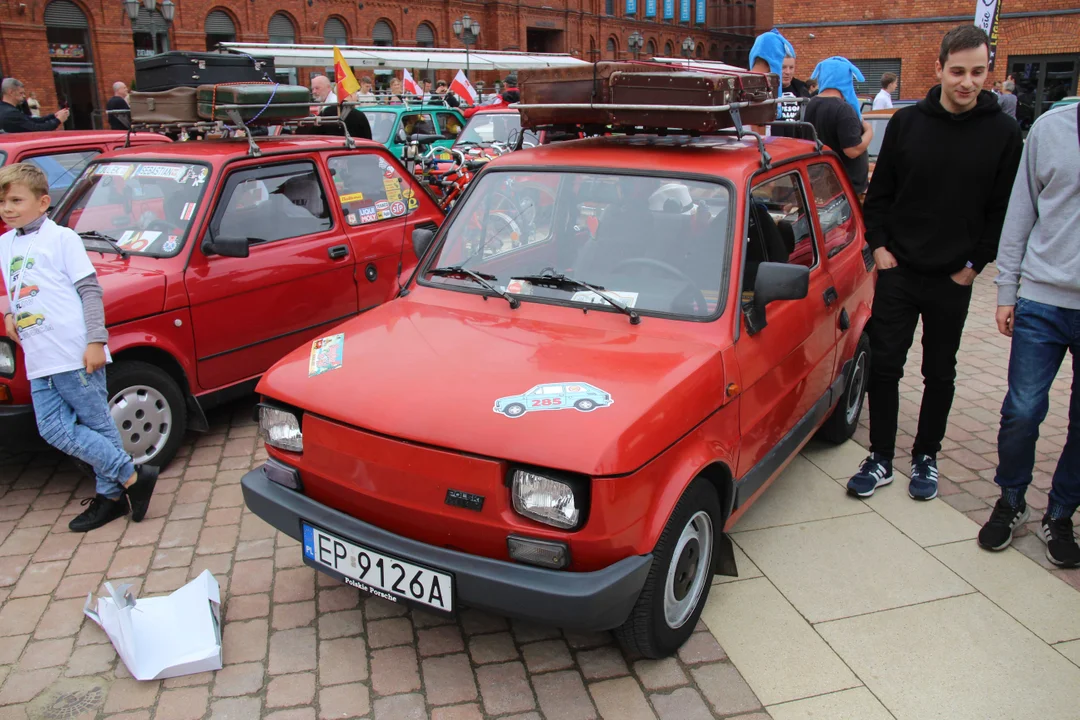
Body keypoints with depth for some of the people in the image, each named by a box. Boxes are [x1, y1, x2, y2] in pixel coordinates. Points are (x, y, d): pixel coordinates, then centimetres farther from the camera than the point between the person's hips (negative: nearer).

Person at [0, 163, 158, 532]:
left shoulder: (62, 238, -3)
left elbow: (90, 291, -8)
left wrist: (96, 341, -15)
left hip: (75, 355, -7)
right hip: (38, 361, 7)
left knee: (97, 424, -3)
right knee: (53, 430, 5)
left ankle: (120, 485, 11)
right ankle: (112, 493, 14)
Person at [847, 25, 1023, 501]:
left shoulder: (1002, 133, -4)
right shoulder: (906, 122, 0)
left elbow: (1005, 209, 1)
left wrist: (975, 263, -4)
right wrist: (880, 245, -2)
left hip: (953, 279, 0)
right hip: (897, 271, 1)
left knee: (940, 373, 11)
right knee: (883, 366, 2)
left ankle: (925, 458, 26)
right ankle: (881, 459, 15)